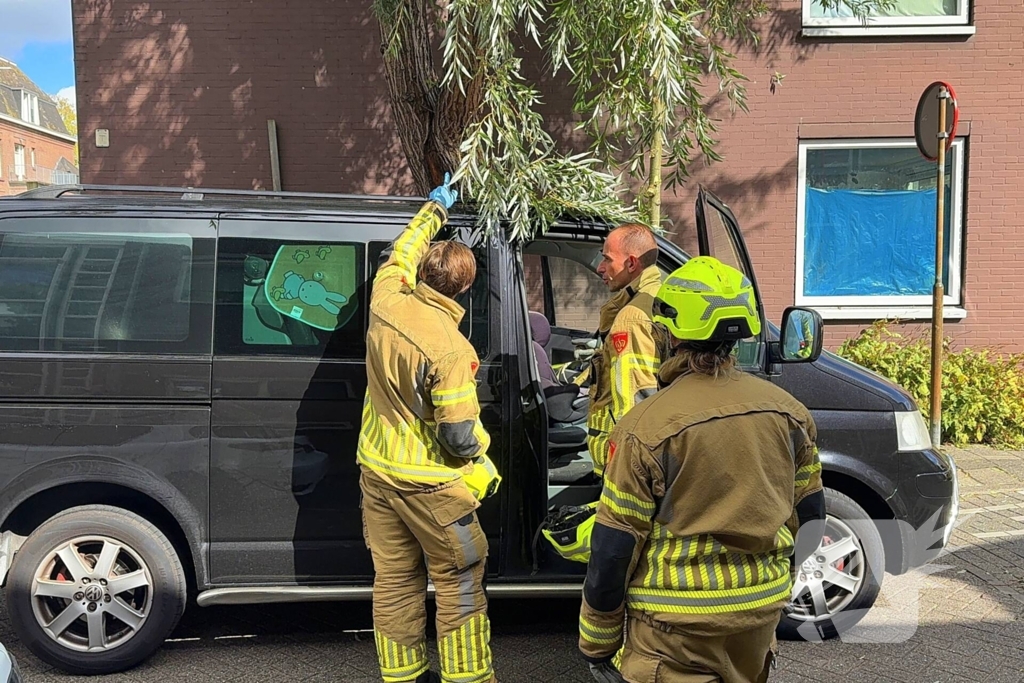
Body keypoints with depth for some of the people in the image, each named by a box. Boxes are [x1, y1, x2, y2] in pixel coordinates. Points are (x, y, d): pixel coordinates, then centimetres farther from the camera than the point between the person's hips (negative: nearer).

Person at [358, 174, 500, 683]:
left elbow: (402, 251, 15)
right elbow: (458, 434, -21)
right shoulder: (451, 349, -25)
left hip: (376, 470, 7)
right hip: (429, 483, -7)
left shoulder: (387, 301, -8)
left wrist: (436, 207, 28)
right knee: (459, 582, 8)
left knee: (394, 578, 16)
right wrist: (481, 456, 1)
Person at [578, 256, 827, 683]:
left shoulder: (646, 428, -18)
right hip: (764, 611, 6)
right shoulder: (788, 411, -2)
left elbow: (613, 549, -14)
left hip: (677, 625, -5)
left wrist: (596, 646, -2)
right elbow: (809, 520, 9)